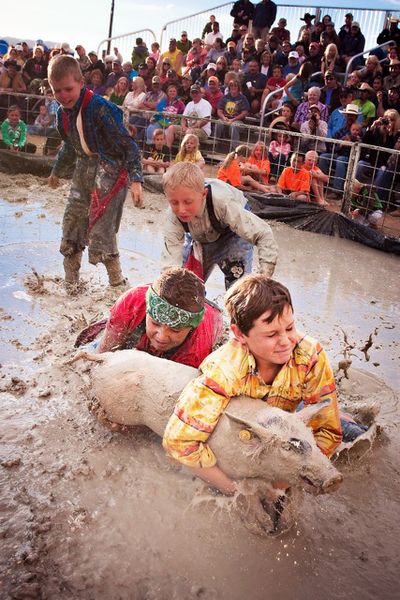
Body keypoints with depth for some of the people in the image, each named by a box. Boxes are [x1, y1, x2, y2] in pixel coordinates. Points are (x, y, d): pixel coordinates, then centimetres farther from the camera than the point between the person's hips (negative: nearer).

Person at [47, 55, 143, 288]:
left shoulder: (100, 109, -20)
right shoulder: (63, 113, 4)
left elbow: (128, 144, -18)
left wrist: (136, 180, -26)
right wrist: (57, 171, 36)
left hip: (110, 169, -8)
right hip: (84, 170, 8)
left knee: (100, 231, -13)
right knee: (71, 225, 10)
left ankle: (117, 281, 8)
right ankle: (70, 283, 27)